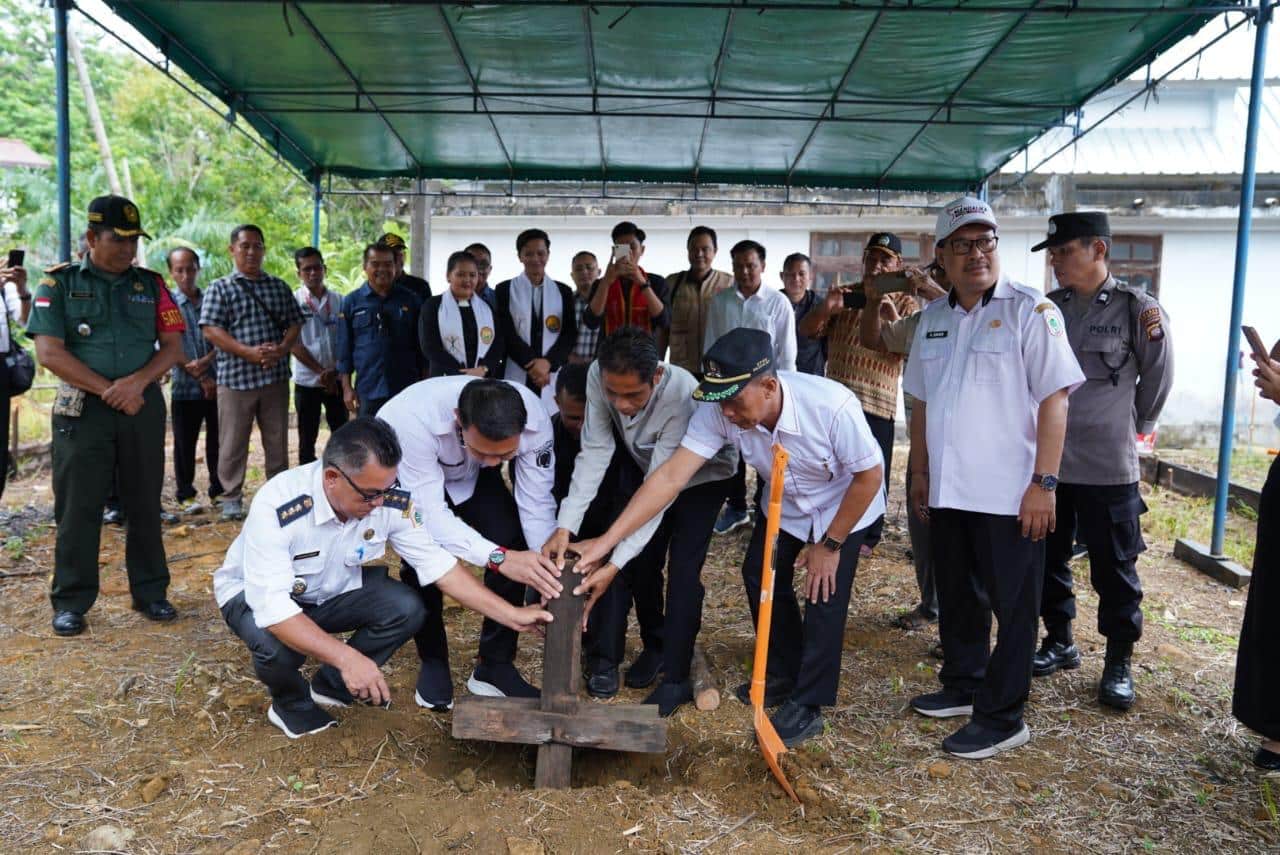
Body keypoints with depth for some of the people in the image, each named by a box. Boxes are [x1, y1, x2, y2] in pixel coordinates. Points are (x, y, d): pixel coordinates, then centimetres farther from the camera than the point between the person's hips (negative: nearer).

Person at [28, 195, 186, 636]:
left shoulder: (151, 284, 8)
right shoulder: (59, 283, 2)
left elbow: (173, 346, 4)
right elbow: (49, 352, -6)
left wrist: (137, 382, -13)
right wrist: (108, 391, -11)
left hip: (143, 406, 2)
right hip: (83, 409, -2)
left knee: (146, 504, 8)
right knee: (78, 508, 2)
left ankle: (151, 592, 18)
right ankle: (71, 601, 13)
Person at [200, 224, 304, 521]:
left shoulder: (279, 287, 13)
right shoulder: (220, 288, 2)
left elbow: (294, 324, 11)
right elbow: (211, 329, -7)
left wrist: (281, 349, -10)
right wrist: (249, 352, -18)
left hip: (276, 376, 3)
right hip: (235, 377, -3)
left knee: (277, 441, 9)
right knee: (233, 443, 3)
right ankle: (231, 497, 14)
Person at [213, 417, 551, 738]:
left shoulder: (391, 501, -23)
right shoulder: (276, 507, -37)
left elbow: (438, 564, -16)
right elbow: (272, 607, -40)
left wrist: (511, 615, -20)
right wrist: (346, 657, -50)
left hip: (330, 591, 4)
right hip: (257, 594, -4)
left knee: (406, 608, -19)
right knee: (279, 646, -35)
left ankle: (331, 685, 6)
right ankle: (290, 702, 1)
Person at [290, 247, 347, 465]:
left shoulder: (338, 300, 3)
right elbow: (293, 343, -7)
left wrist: (335, 370, -11)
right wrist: (320, 371, -13)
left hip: (336, 380, 2)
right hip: (307, 381, -2)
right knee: (307, 439, 8)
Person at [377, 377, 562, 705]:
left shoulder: (535, 419, -34)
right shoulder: (415, 419, -44)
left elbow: (537, 506, -27)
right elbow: (429, 513, -42)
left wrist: (551, 579, -37)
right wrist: (497, 557, -53)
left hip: (470, 475, 2)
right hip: (404, 472, -2)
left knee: (513, 543, -16)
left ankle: (495, 666, 2)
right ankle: (433, 662, 8)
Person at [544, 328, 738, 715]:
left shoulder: (683, 397, -43)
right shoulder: (599, 376, -30)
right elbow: (595, 451, -26)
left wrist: (614, 565, -45)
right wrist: (565, 526, -36)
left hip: (700, 475, -5)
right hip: (646, 468, 5)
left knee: (683, 571, -10)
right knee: (642, 562, 7)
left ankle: (676, 678, 5)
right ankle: (654, 645, 30)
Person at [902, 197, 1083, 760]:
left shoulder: (1029, 310, -8)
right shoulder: (932, 319, 10)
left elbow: (1054, 398, -12)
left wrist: (1044, 482, -17)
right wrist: (920, 473, 16)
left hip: (1009, 496, -6)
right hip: (947, 492, 6)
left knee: (1012, 607, 5)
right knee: (958, 599, 18)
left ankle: (1001, 718, 16)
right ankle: (963, 687, 35)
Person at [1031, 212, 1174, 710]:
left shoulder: (1137, 310, -8)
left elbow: (1157, 383, 2)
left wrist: (1132, 427, 13)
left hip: (1108, 468, -4)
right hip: (1046, 461, 4)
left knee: (1115, 569, 6)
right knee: (1048, 558, 15)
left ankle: (1119, 663, 22)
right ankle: (1059, 642, 33)